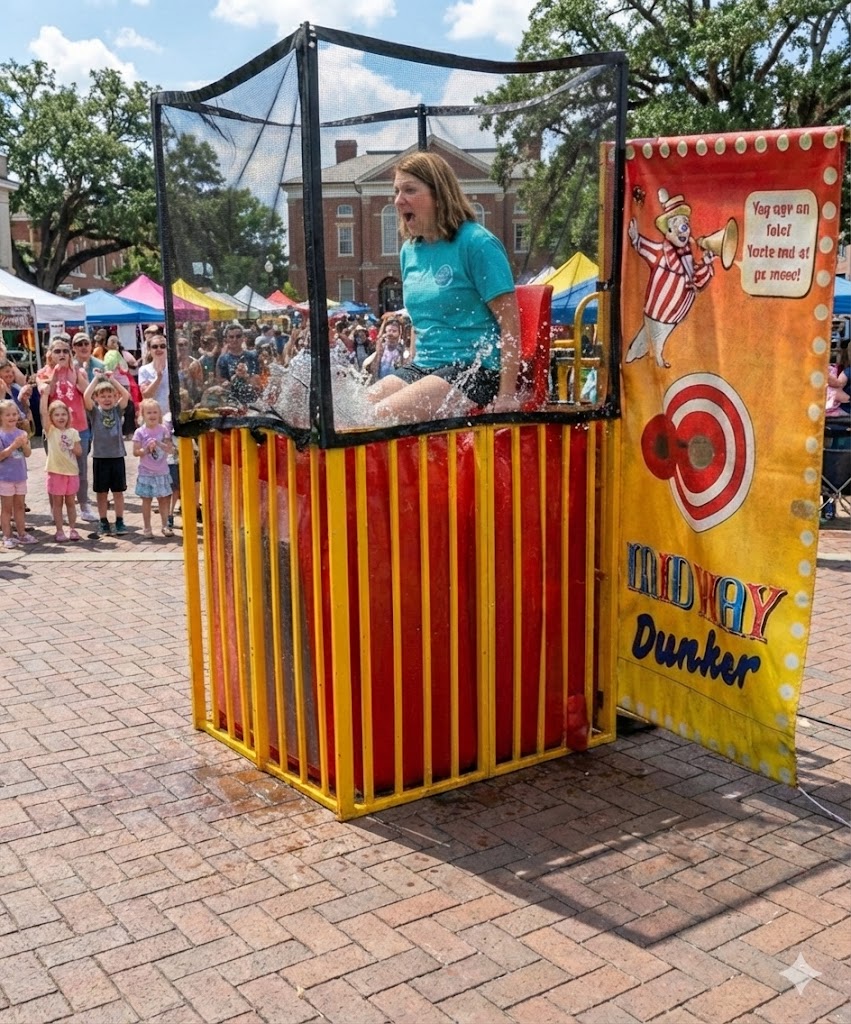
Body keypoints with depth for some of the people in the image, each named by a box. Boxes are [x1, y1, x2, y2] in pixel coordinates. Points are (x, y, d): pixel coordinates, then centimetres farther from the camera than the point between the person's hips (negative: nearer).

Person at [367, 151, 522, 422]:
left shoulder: (477, 243, -9)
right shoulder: (410, 250, 14)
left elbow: (510, 321, -13)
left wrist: (507, 395, -19)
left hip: (476, 369, -7)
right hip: (423, 368, 7)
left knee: (384, 417, -26)